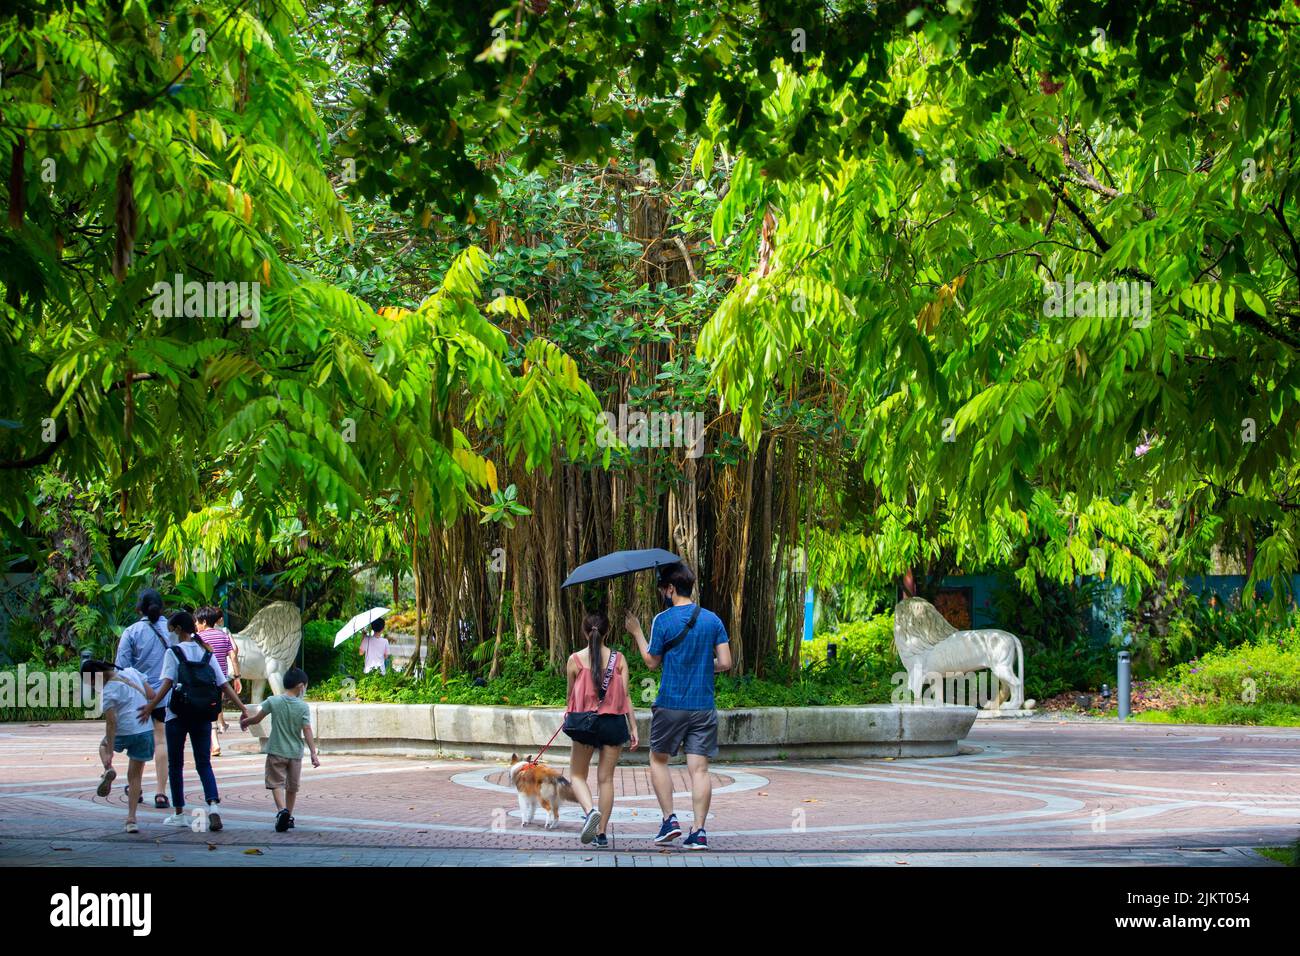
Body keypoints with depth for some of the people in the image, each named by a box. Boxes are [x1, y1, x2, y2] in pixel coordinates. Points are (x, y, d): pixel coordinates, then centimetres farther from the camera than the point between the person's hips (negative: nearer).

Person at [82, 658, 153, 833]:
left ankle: (108, 769, 1)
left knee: (103, 745, 31)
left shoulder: (108, 692, -12)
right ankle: (131, 819, 5)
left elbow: (111, 723, -15)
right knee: (135, 776, 12)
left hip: (124, 732, -5)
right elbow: (151, 694, 9)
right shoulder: (132, 672, 5)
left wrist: (109, 753, -13)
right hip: (146, 730, 5)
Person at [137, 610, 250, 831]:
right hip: (203, 717, 4)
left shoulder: (174, 653, -4)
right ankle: (213, 805, -19)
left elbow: (167, 683, -17)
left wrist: (151, 705, -23)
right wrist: (243, 709, 5)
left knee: (175, 764, 9)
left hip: (178, 715, -3)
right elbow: (224, 685, 4)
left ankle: (179, 814, 13)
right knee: (204, 763, 4)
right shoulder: (207, 654, 8)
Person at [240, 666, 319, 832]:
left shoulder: (273, 701, -6)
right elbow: (307, 731, -11)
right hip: (295, 752, 1)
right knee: (292, 786, 17)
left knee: (277, 783, -1)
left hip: (276, 751, -1)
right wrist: (314, 753, -9)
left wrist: (245, 722, 22)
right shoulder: (303, 707, -7)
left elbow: (257, 719, 1)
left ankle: (282, 810, -26)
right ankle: (289, 817, 24)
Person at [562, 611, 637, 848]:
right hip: (614, 721, 2)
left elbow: (570, 695, 8)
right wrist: (634, 728, 3)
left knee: (577, 775, 10)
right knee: (606, 778, 8)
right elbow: (626, 695, -1)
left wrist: (570, 714, 29)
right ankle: (601, 833, 7)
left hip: (584, 721, -1)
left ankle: (590, 812, -19)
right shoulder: (618, 659, 0)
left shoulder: (575, 660, -3)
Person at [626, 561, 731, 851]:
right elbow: (725, 663, 1)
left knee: (658, 759, 15)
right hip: (703, 706, 3)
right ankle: (699, 831, -6)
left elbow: (652, 662, 1)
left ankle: (669, 819, 6)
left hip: (670, 705, -3)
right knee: (699, 768, 1)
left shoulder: (663, 620, -7)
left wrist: (636, 632, 13)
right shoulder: (712, 620, 4)